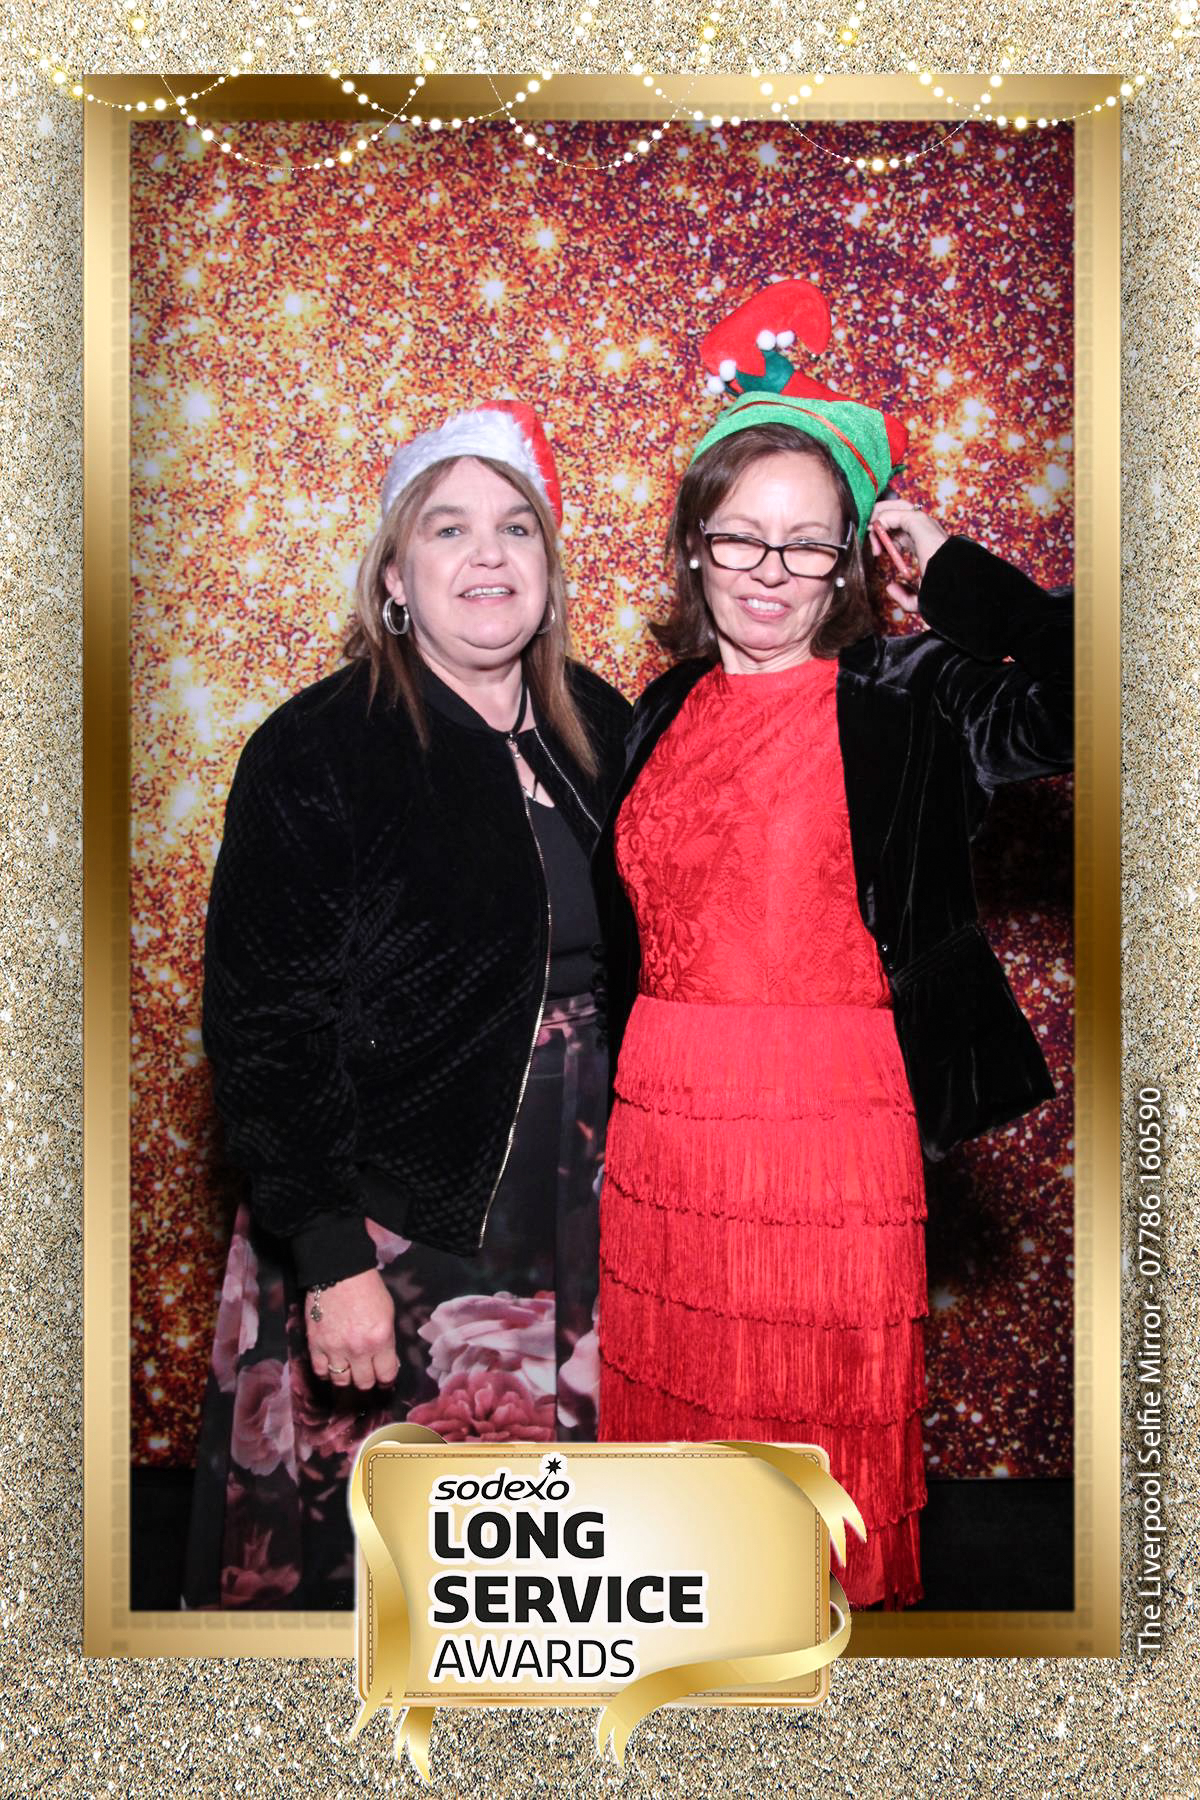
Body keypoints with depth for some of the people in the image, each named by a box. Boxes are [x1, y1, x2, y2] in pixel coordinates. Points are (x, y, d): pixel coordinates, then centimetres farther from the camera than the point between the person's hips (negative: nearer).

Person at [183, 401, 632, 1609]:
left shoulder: (600, 731, 7)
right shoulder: (316, 753, -10)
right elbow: (266, 1034, -12)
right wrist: (330, 1258, -16)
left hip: (570, 1244, 5)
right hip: (383, 1247, -5)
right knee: (350, 1565, 5)